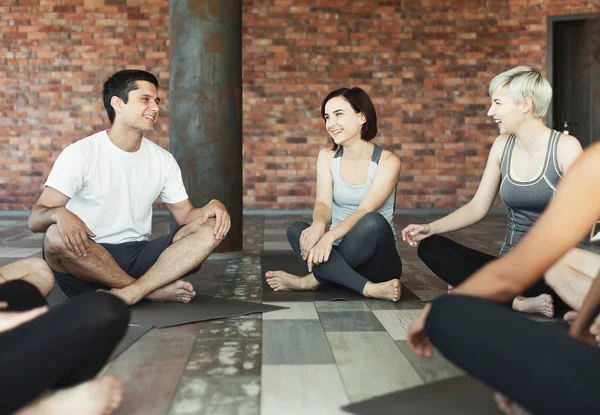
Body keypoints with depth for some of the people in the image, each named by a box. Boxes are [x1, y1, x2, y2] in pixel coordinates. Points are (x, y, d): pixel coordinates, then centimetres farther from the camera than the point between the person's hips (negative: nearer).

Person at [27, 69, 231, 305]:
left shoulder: (163, 160, 7)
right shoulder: (81, 153, -7)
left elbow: (185, 215, 11)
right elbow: (35, 219, -12)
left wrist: (212, 206, -12)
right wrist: (58, 213, -37)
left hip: (138, 255, 4)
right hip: (86, 260, -3)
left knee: (212, 228, -15)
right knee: (56, 236, -35)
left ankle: (127, 294, -31)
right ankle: (155, 291, -20)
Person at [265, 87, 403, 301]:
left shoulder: (387, 161, -9)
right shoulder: (327, 157, 4)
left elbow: (365, 211, -21)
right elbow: (323, 203, -10)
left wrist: (330, 236, -39)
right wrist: (318, 225, -34)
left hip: (373, 259, -3)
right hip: (337, 252, 3)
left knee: (372, 222, -36)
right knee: (296, 230, -27)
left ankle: (314, 279, -24)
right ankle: (368, 288, -34)